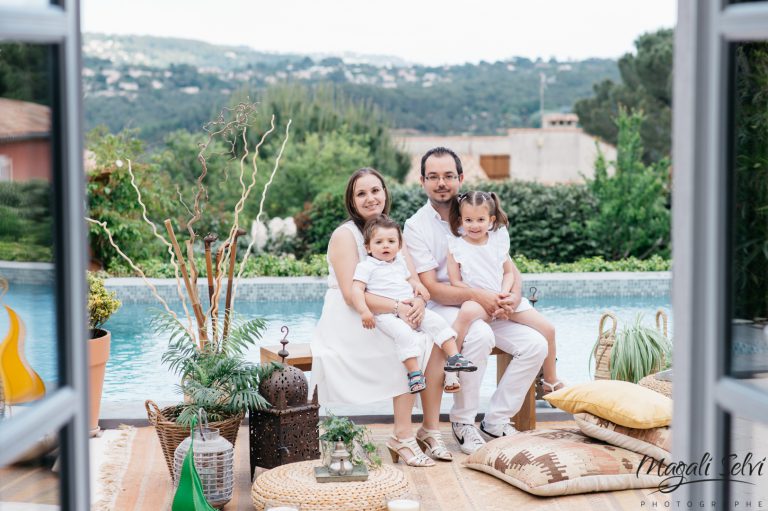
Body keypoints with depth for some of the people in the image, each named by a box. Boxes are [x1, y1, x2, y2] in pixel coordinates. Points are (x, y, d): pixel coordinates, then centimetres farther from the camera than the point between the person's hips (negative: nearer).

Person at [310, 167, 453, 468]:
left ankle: (430, 429, -12)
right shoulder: (345, 235, -9)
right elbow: (351, 294, -19)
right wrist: (397, 307, -31)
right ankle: (402, 436, -22)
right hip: (347, 324, -6)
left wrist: (419, 302, -21)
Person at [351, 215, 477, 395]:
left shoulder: (400, 262, 21)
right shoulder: (366, 266, 0)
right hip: (386, 314, -7)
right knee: (404, 333, -33)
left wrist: (417, 285, 13)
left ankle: (453, 357, -6)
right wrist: (364, 311, -25)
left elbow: (409, 277, 37)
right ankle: (414, 373, -34)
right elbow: (357, 289, -10)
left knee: (437, 322, -9)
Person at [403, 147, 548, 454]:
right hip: (443, 308, -5)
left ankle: (496, 420, -2)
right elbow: (431, 288, -13)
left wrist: (514, 294, -15)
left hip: (490, 306, 5)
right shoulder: (416, 226, -5)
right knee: (480, 336, -36)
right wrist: (474, 296, -28)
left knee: (535, 345, -16)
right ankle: (463, 421, -16)